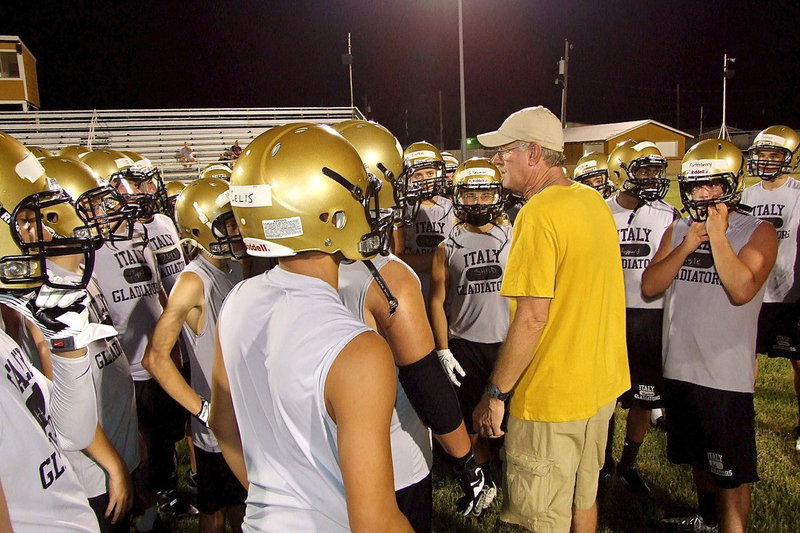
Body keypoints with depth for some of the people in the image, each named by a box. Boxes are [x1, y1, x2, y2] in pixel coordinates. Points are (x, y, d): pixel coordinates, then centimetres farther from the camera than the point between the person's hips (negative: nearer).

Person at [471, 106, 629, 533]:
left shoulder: (539, 214, -21)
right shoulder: (594, 201, 6)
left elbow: (532, 317, -24)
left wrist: (495, 394, -16)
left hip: (552, 397, -8)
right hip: (603, 384, 9)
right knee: (583, 498, 26)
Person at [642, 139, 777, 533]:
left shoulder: (757, 232, -7)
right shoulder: (677, 231, 7)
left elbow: (742, 290, -22)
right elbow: (648, 287, -2)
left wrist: (717, 235, -19)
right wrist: (686, 246, -12)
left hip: (726, 376, -6)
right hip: (679, 368, 6)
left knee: (731, 471, 7)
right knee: (697, 457, 24)